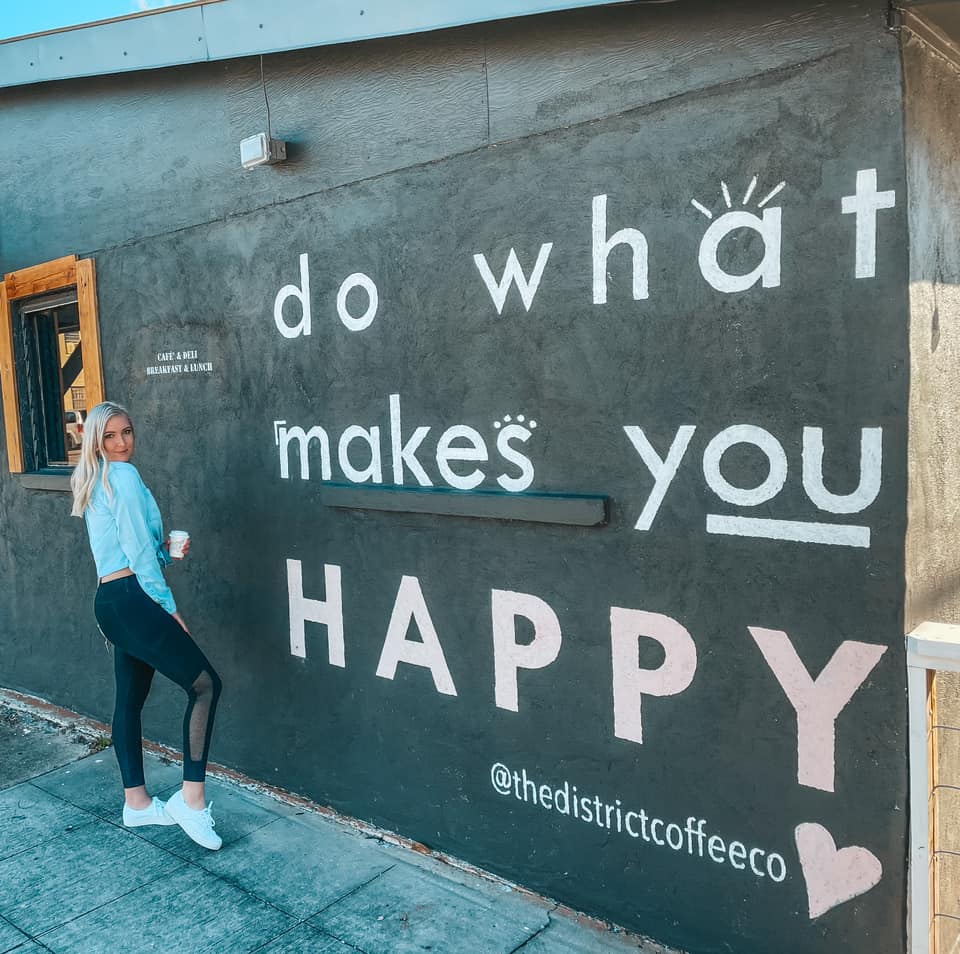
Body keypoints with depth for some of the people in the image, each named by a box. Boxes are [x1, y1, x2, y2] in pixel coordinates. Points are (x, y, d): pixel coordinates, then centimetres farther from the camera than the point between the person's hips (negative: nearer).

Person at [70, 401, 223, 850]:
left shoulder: (95, 481, 20)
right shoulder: (123, 475, -10)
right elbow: (138, 551, -14)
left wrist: (166, 550, 9)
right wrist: (168, 605, -10)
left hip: (111, 602, 10)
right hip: (131, 599, -10)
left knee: (131, 699, 15)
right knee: (205, 684, -10)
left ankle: (136, 803, 24)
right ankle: (191, 797, -11)